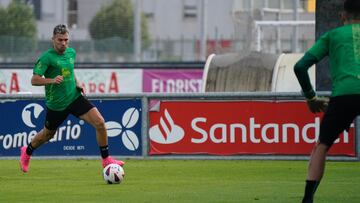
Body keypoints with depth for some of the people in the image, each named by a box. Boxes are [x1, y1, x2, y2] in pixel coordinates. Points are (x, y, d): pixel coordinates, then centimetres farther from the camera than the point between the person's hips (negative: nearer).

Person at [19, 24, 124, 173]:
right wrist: (52, 80, -33)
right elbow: (34, 80, -18)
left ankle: (106, 160, -1)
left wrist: (77, 83, 6)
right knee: (48, 134, 16)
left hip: (74, 98, 5)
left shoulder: (71, 53, 4)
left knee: (100, 123, -12)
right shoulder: (47, 57, -16)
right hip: (56, 103, -5)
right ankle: (27, 152, 47)